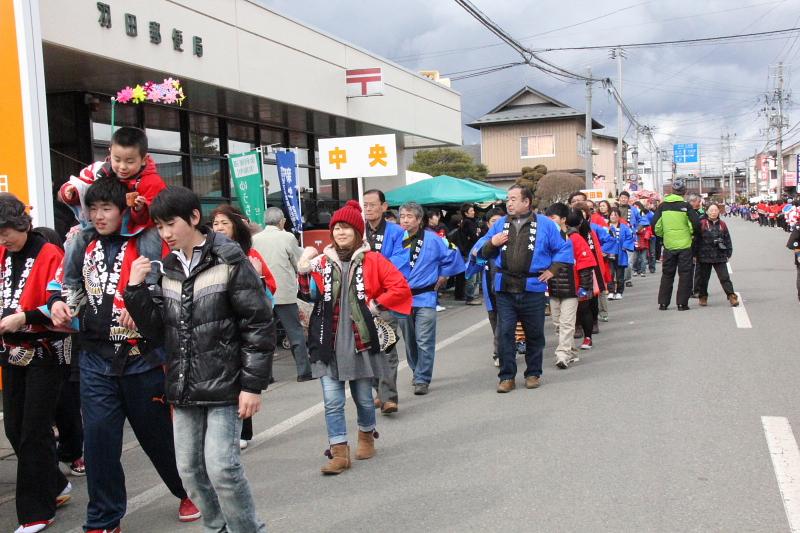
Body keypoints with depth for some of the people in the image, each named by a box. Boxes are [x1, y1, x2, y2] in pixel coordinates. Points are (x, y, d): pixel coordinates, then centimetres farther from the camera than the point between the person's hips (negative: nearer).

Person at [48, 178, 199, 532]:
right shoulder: (84, 247, 9)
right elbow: (62, 283, 23)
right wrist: (57, 302, 3)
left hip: (142, 359, -3)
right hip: (96, 360, 4)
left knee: (157, 432, 11)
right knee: (98, 439, 2)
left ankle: (189, 491, 35)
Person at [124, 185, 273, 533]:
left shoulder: (230, 263, -9)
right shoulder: (166, 269, 9)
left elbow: (259, 326, -10)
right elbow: (155, 328, 9)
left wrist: (253, 385, -13)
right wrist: (136, 289, -5)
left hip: (224, 386, -6)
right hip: (184, 387, 6)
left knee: (221, 467, -10)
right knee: (190, 469, 11)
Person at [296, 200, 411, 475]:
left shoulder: (372, 260, -1)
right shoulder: (323, 261, 8)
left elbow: (401, 287, -6)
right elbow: (311, 295, 7)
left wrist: (375, 306, -8)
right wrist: (305, 273, -7)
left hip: (361, 341, -1)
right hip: (329, 344, 2)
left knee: (363, 397, 12)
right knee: (332, 401, -4)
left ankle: (366, 436, 37)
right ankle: (339, 452, 4)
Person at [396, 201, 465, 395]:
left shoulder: (432, 239, -3)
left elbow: (452, 256, 9)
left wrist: (443, 276, 9)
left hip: (425, 298, -3)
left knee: (424, 341, -9)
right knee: (409, 341, 14)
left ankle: (422, 379, -3)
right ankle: (417, 372, 31)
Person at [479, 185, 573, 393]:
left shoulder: (544, 224, 3)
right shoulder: (500, 224, 11)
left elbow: (564, 249, 8)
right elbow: (484, 253, 15)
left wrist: (552, 270, 0)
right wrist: (492, 243, -5)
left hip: (533, 288, -2)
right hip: (505, 289, 2)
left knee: (534, 333, 8)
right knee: (504, 333, -2)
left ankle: (533, 374, 23)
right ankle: (507, 376, 6)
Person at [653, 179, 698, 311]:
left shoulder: (663, 206, -1)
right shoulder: (685, 206, -9)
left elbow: (656, 225, -1)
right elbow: (694, 225, -9)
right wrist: (690, 234, 12)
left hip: (668, 245, 3)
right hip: (684, 245, -3)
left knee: (667, 274, 13)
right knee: (685, 274, 5)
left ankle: (663, 303, 13)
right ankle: (682, 303, 2)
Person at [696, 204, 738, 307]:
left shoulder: (722, 225, 8)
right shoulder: (702, 224, -3)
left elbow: (727, 240, 13)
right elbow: (696, 239, -2)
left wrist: (728, 254, 11)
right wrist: (695, 254, -3)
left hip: (720, 256, 2)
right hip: (705, 256, -1)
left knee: (725, 277, -2)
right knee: (703, 278, 8)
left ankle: (731, 296, -1)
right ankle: (703, 297, 21)